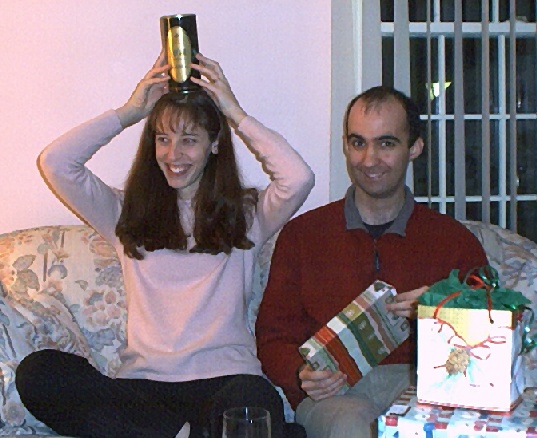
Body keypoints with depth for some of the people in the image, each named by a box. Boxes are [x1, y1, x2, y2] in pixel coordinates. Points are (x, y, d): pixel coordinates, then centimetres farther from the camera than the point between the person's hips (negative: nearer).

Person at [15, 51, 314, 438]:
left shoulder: (247, 214, 14)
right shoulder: (129, 214, 18)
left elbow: (299, 178, -7)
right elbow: (55, 162, 5)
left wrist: (236, 114, 3)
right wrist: (130, 112, 10)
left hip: (222, 379, -3)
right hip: (142, 385, 4)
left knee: (254, 397, -41)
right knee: (37, 372, -28)